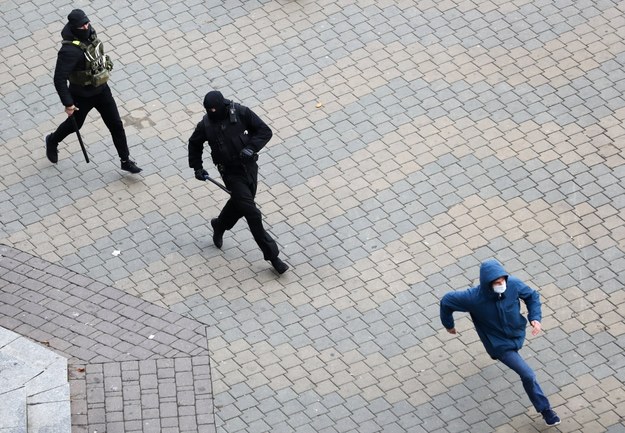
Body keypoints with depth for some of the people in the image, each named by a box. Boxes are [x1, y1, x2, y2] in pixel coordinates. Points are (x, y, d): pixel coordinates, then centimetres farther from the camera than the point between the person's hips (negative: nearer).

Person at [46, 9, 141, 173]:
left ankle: (126, 161, 23)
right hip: (83, 96, -6)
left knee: (116, 125, 9)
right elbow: (59, 79, -34)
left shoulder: (90, 33, -11)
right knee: (74, 124, 21)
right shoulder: (70, 50, -36)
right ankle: (53, 141, 52)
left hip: (102, 90, 6)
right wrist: (68, 103, -30)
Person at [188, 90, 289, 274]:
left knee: (239, 204, 22)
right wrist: (197, 167, 6)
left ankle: (219, 226, 54)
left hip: (249, 167, 2)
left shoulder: (241, 113, -14)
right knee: (253, 214, -6)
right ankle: (272, 255, 2)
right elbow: (194, 144, 9)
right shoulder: (206, 125, -11)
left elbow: (265, 131, -11)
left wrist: (251, 147, -25)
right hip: (231, 173, -2)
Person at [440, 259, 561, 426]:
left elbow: (532, 295, -6)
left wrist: (535, 317, -21)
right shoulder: (474, 298, -35)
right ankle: (545, 409, 13)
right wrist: (449, 325, -1)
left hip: (518, 334, 4)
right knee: (528, 375, -8)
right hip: (500, 343, -4)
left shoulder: (513, 284, -27)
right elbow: (446, 301, -18)